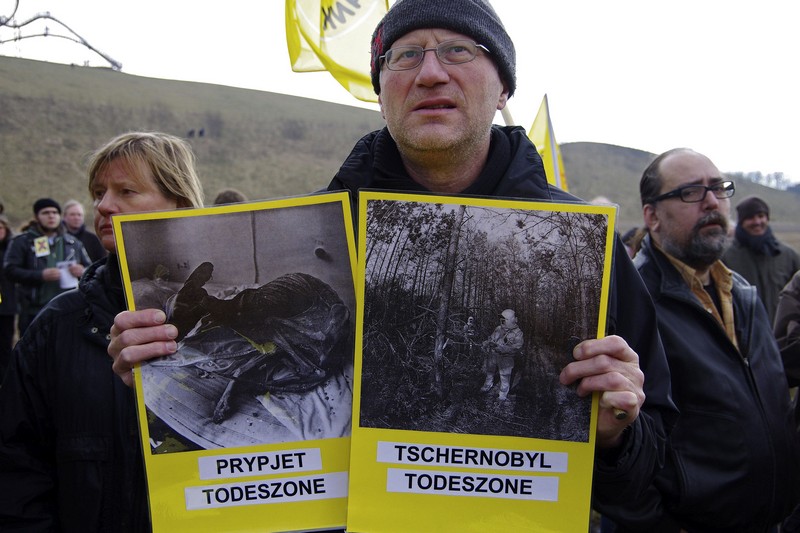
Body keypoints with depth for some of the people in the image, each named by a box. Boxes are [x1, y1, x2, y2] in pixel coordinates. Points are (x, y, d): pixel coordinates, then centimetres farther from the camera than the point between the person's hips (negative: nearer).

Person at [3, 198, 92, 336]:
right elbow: (10, 270, -8)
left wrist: (82, 271, -6)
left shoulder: (73, 242, 12)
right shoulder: (22, 241, 2)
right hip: (34, 313, -3)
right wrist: (41, 275, -20)